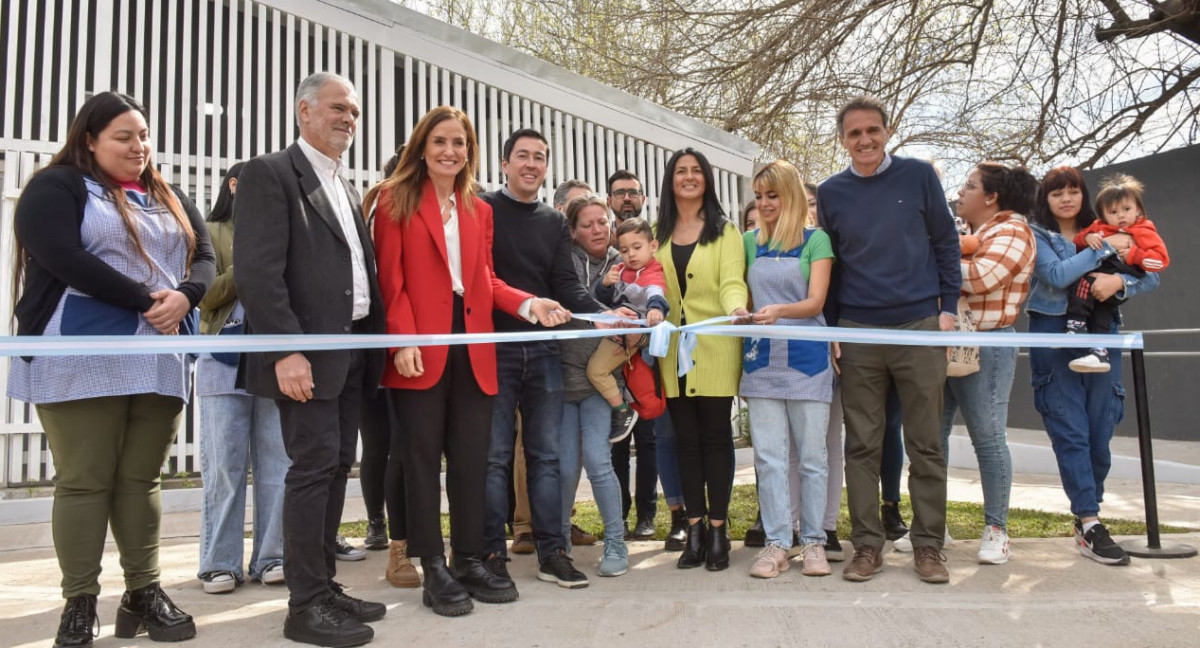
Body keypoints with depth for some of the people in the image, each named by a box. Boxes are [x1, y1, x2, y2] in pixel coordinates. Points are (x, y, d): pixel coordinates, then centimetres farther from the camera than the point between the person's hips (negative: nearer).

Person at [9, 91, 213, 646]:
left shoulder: (170, 199, 20)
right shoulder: (55, 188, 2)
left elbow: (204, 257, 10)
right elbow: (63, 257, -13)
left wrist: (183, 296, -12)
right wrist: (144, 302, -16)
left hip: (158, 361, 5)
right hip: (82, 359, -5)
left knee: (141, 480, 7)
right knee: (84, 482, -1)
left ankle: (143, 593, 13)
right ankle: (80, 603, 8)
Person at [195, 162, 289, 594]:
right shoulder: (211, 234, 7)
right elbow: (205, 297, -2)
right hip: (224, 360, -2)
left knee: (276, 464, 2)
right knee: (224, 466, 0)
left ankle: (270, 558, 10)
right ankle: (220, 563, 8)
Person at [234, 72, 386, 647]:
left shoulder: (347, 188, 20)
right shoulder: (270, 173, -5)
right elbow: (258, 270, -15)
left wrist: (374, 340, 9)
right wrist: (285, 350, -21)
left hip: (353, 349, 8)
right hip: (306, 353, -8)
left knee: (336, 467, 10)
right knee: (315, 466, -6)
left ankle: (325, 586, 20)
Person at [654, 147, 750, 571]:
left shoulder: (724, 230, 4)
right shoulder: (658, 233, 14)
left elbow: (732, 282, -9)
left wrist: (736, 309, -30)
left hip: (715, 349, -3)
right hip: (673, 350, 3)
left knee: (715, 437, 1)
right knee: (686, 440, 6)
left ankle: (717, 532, 11)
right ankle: (695, 531, 15)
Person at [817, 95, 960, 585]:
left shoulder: (918, 176, 3)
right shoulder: (830, 193, 7)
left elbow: (946, 242, 7)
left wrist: (948, 307, -1)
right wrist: (831, 327, 6)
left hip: (919, 327, -1)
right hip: (857, 334, 1)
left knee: (925, 445, 5)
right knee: (862, 446, 5)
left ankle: (928, 545, 16)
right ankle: (867, 545, 14)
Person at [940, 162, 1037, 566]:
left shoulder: (1011, 231, -6)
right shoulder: (963, 231, 20)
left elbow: (981, 277, -22)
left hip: (985, 348, -8)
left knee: (988, 438, -1)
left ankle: (996, 530, 11)